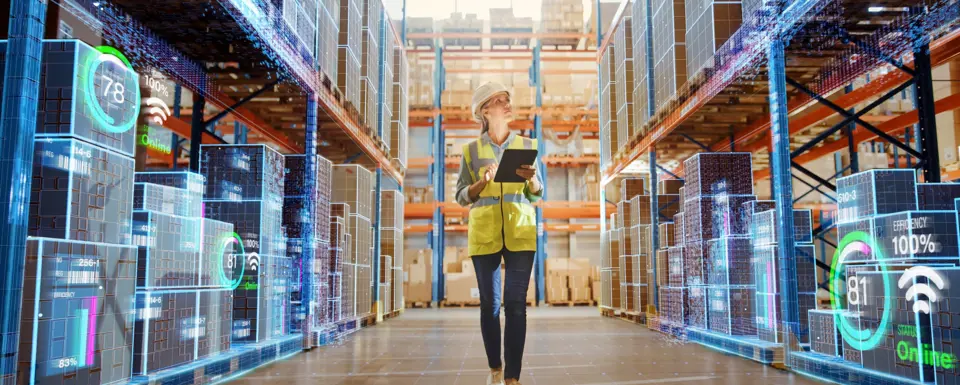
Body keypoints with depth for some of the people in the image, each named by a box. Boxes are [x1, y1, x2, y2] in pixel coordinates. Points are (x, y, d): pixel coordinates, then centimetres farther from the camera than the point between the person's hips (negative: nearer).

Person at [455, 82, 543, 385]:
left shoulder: (526, 145, 9)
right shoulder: (471, 150, 6)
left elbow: (538, 194, 11)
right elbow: (461, 196, 4)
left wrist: (531, 178, -11)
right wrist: (482, 182, -14)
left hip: (520, 233, 0)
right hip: (484, 234, 0)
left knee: (516, 304, -6)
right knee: (489, 303, 5)